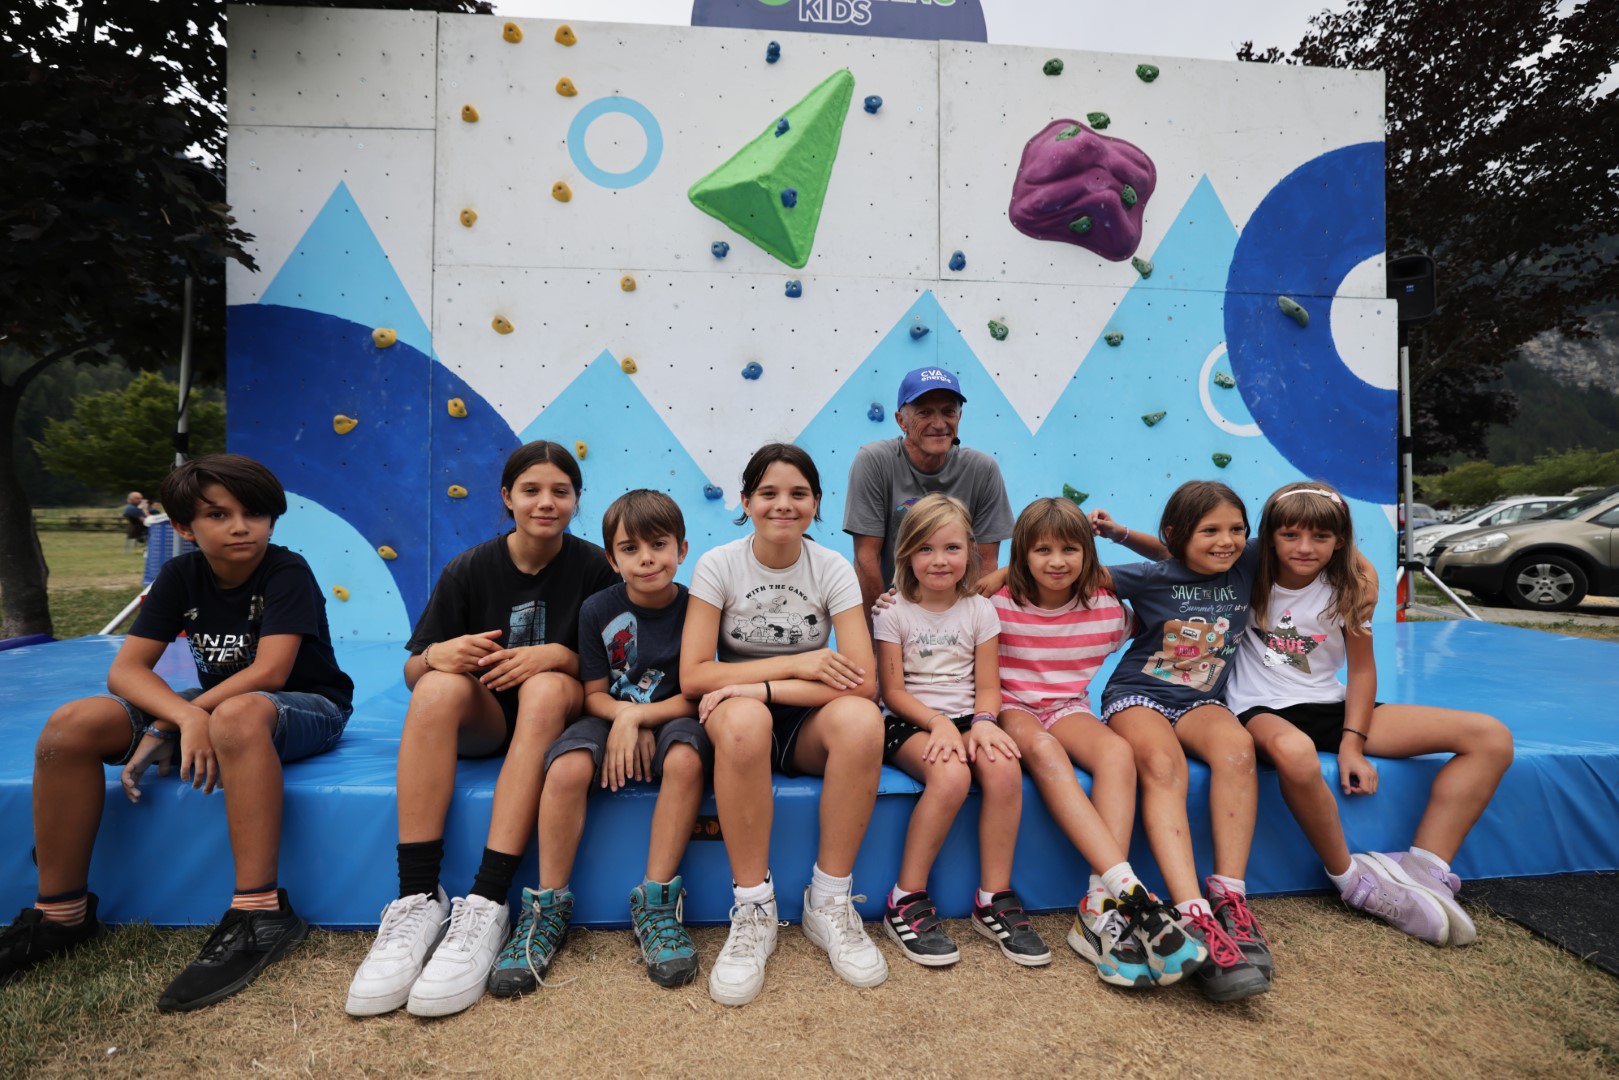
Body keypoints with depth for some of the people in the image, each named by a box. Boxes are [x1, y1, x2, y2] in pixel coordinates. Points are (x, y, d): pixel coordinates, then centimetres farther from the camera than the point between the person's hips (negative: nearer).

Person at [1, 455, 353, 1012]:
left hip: (305, 709, -6)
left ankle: (259, 913, -38)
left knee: (238, 713, -41)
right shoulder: (180, 576, 0)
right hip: (214, 705, 6)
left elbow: (269, 674, -23)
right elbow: (126, 669, -9)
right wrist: (187, 717, -29)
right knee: (72, 725, -13)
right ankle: (61, 913, 0)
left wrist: (164, 727, -21)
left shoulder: (287, 571, -15)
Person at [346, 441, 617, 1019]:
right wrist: (436, 655, -23)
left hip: (559, 714, -1)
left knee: (547, 686, -35)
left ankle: (485, 905, -38)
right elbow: (412, 671, 1)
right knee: (439, 685, -30)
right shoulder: (469, 569, 0)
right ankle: (418, 900, -31)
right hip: (481, 720, 2)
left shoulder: (593, 568, -3)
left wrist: (560, 656, -24)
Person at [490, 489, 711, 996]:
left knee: (686, 757, -36)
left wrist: (638, 716, -21)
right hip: (611, 716, 1)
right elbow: (594, 693, 1)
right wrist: (625, 719, -20)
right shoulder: (599, 609, -3)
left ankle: (655, 904, -22)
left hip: (672, 719, -1)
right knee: (566, 768, -31)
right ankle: (549, 908, -12)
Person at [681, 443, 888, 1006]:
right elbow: (693, 675, -13)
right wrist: (796, 665, -17)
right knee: (744, 720, -37)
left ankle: (830, 901, -14)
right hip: (740, 724, -1)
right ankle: (753, 908, -20)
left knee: (861, 720, -33)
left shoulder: (833, 569, -5)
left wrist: (763, 686, -23)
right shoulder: (718, 565, -6)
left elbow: (863, 682, -14)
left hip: (809, 726, 1)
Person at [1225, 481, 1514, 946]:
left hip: (1331, 706, 6)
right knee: (1294, 750, -45)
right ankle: (1353, 880, -18)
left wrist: (1352, 743, -7)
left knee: (1491, 738, -7)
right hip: (1262, 710, -5)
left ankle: (1425, 870, -12)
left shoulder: (1351, 585, -1)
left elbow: (1362, 668, 2)